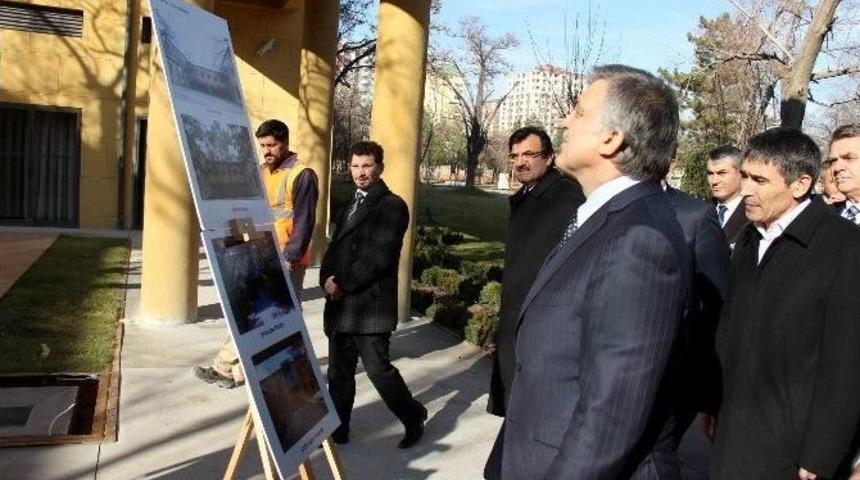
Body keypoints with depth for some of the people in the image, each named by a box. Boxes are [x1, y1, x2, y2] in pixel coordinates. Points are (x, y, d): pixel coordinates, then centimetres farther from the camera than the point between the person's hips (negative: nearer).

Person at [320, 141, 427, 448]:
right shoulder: (349, 208, 19)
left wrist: (343, 284, -14)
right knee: (339, 372, 13)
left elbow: (378, 257, -16)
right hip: (340, 306, 7)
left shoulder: (392, 206, -8)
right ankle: (337, 429, 26)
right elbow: (334, 249, 17)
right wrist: (327, 279, -3)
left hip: (371, 304, -7)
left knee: (378, 368, -1)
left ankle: (414, 418, 21)